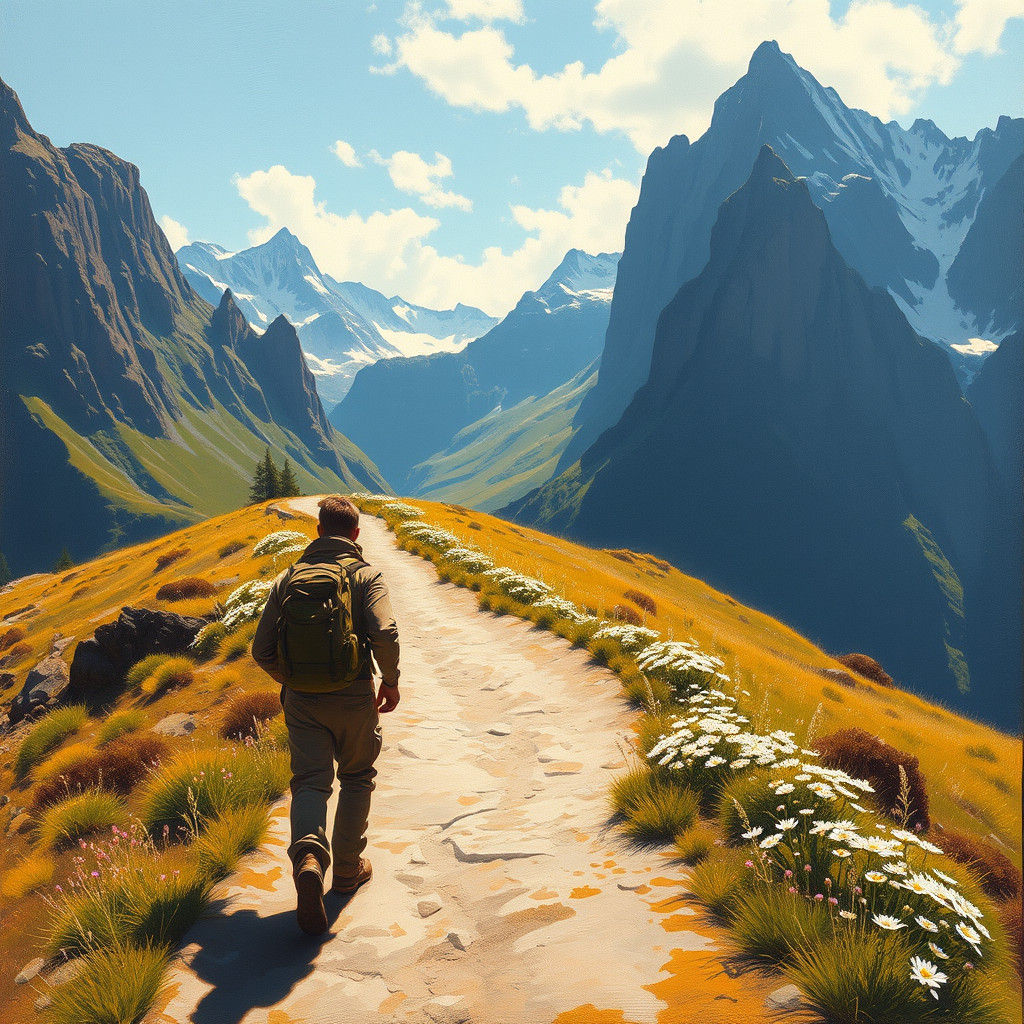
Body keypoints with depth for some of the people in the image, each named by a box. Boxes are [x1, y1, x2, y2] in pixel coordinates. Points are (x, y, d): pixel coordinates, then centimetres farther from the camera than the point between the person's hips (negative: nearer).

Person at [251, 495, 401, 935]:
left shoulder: (289, 576, 7)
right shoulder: (365, 576, -4)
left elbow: (262, 649, 5)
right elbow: (384, 635, -20)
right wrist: (391, 682, -4)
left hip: (302, 701, 2)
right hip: (354, 699, -2)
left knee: (310, 781, 2)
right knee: (356, 778, 19)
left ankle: (309, 857, -26)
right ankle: (348, 869, 26)